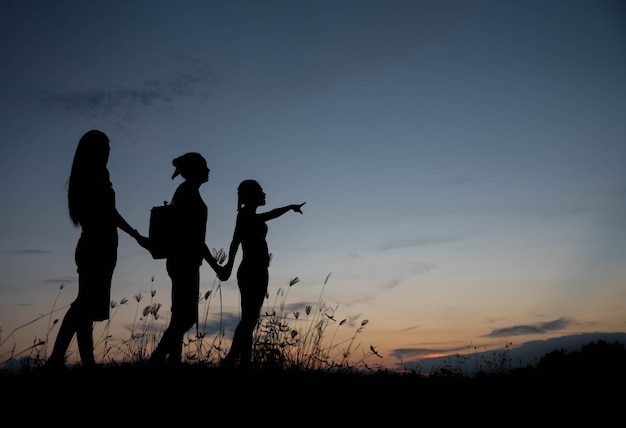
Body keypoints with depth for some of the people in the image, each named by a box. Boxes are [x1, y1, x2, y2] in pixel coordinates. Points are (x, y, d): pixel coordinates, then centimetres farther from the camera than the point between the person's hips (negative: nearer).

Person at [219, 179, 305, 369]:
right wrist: (229, 265, -32)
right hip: (253, 273, -9)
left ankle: (244, 364, 7)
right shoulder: (246, 214, -5)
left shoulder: (250, 216, 21)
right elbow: (236, 240, -20)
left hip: (256, 273, 9)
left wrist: (290, 207, 56)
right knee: (248, 320, -13)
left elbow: (271, 214, 41)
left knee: (249, 320, 6)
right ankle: (230, 361, -16)